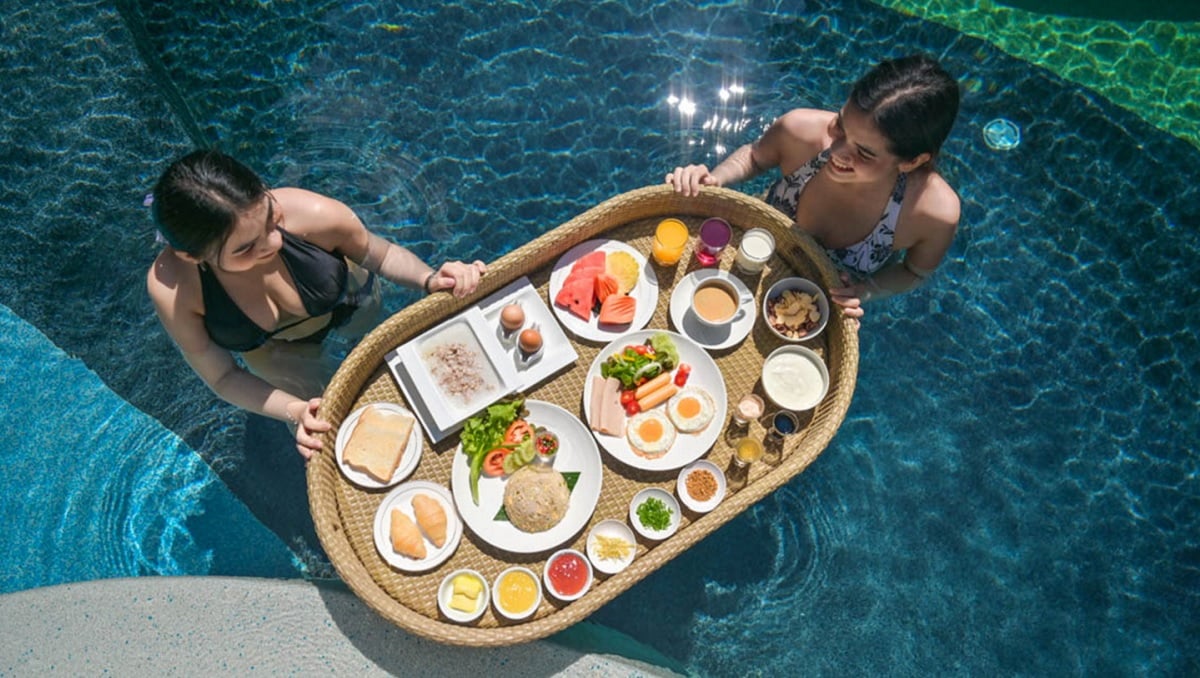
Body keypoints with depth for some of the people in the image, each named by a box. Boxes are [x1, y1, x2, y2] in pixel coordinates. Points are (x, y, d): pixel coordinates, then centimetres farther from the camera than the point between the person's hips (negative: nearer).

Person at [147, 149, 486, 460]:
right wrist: (293, 411, -41)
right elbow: (222, 377, -25)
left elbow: (382, 254, -22)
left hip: (350, 301, 1)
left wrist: (430, 278, -41)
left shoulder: (311, 214, -44)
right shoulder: (171, 288, -40)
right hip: (272, 347, 0)